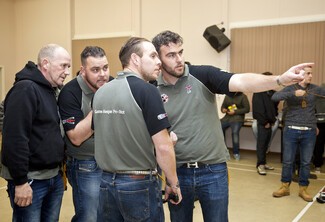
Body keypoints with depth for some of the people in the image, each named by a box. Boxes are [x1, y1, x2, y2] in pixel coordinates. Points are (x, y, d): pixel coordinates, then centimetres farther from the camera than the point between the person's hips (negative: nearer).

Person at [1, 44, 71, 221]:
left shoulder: (51, 91, 11)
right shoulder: (25, 89, -16)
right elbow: (14, 138, -23)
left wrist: (59, 168, 12)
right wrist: (20, 181, -22)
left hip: (54, 177, 8)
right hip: (30, 180, -8)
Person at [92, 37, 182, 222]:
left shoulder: (100, 92, 4)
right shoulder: (147, 90, -15)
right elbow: (163, 147, -17)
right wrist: (173, 184, -5)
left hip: (107, 181, 6)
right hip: (139, 184, -6)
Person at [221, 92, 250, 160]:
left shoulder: (242, 96, 3)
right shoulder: (227, 96, 17)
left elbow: (247, 109, -3)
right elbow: (223, 106, 22)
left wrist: (235, 112, -11)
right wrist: (223, 109, -4)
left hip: (237, 118, -4)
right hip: (227, 117, 5)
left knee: (235, 132, -31)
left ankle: (236, 153, -15)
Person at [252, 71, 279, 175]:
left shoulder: (272, 92, 12)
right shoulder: (258, 93, -8)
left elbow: (275, 106, 18)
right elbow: (258, 109, -14)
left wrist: (274, 119, 6)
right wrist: (264, 122, -14)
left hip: (270, 122, 6)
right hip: (262, 123, -6)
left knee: (266, 143, 11)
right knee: (261, 143, -4)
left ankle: (263, 162, 20)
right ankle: (260, 165, 0)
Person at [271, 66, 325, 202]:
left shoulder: (314, 89, 6)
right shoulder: (290, 89, -2)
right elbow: (274, 97, -18)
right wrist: (294, 94, -27)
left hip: (309, 132, 2)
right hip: (291, 131, -2)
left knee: (306, 162, 9)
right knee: (287, 161, 7)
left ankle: (303, 189, 23)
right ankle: (285, 187, 22)